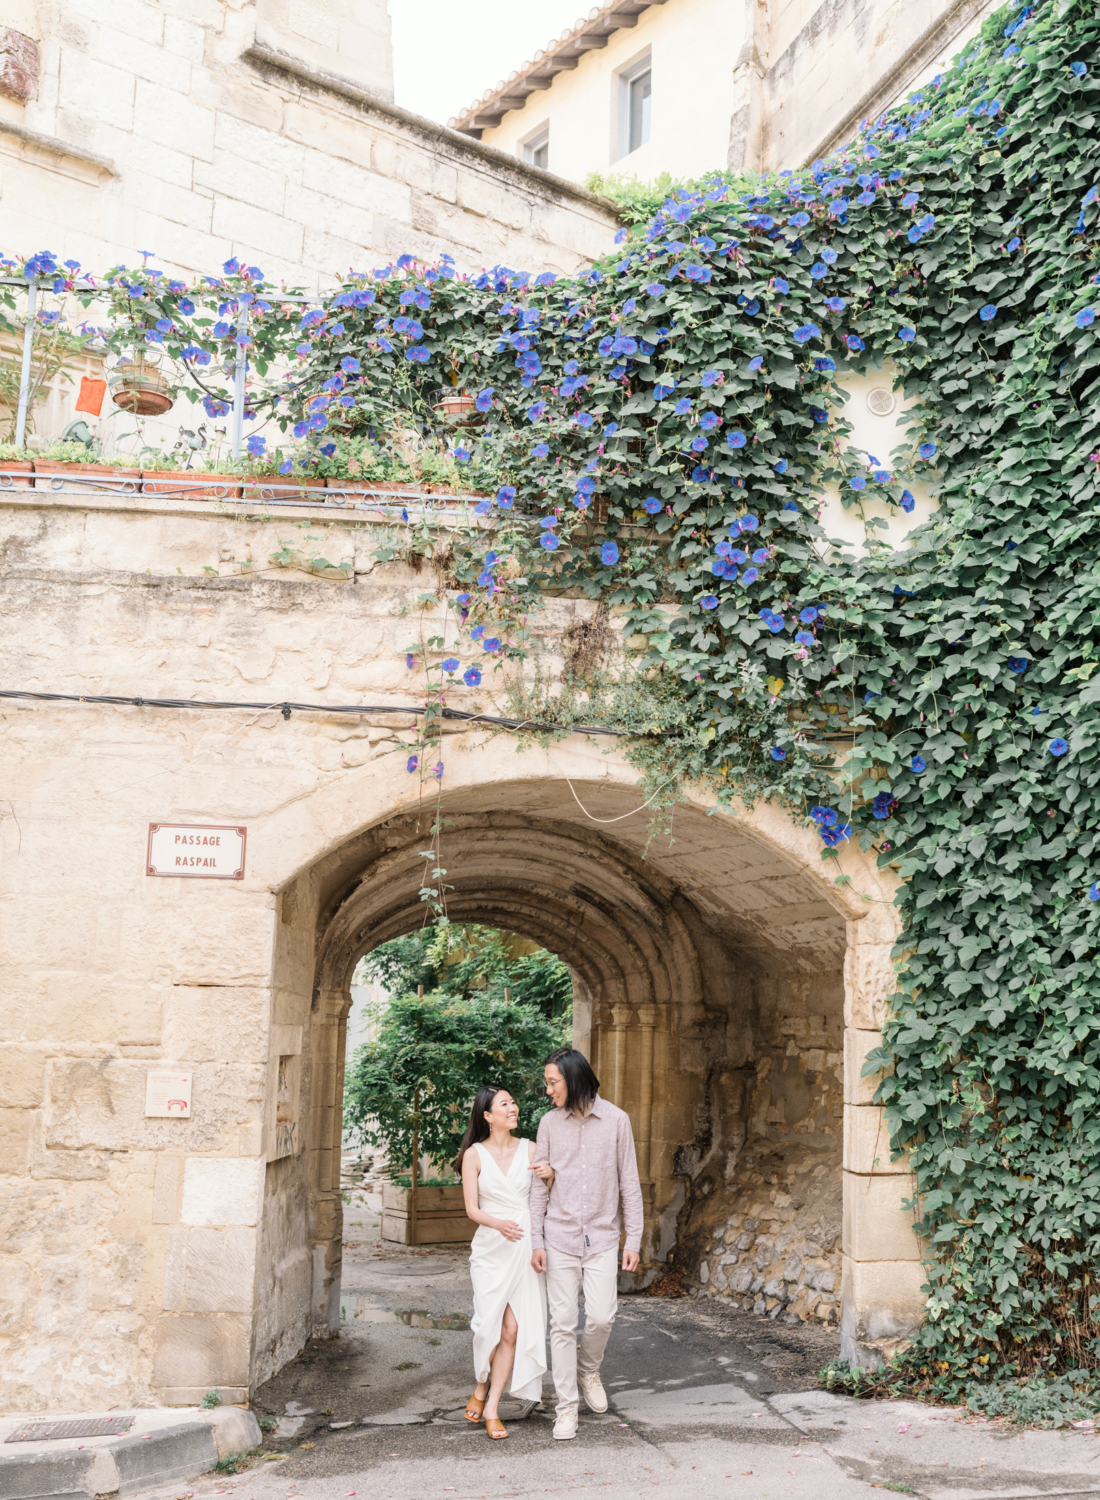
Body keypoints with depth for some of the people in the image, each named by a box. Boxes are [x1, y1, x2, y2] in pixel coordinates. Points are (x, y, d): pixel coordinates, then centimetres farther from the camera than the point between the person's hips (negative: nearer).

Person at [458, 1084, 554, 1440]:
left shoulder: (530, 1150, 7)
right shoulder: (474, 1154, 1)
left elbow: (546, 1200, 11)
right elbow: (471, 1207, -3)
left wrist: (550, 1177, -10)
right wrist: (499, 1224, -21)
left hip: (525, 1246, 2)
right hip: (491, 1248, -2)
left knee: (513, 1329, -4)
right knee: (498, 1325, -6)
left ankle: (490, 1406, 8)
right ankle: (483, 1388, 22)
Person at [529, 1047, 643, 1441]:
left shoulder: (616, 1120, -2)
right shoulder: (550, 1123, 2)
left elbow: (629, 1183, 2)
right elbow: (539, 1185, 5)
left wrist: (634, 1240, -1)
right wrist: (536, 1240, 0)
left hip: (602, 1238, -1)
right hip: (560, 1239, 1)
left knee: (601, 1317, -8)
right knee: (562, 1323, 0)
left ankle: (589, 1369, 23)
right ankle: (567, 1408, 10)